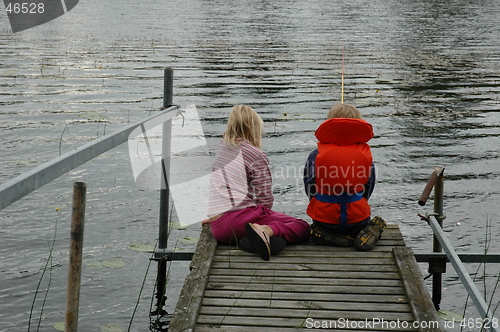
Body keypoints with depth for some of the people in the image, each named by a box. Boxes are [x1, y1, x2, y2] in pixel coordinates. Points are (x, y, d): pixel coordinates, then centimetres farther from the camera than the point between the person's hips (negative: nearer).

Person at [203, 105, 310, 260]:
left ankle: (252, 240, -11)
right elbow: (265, 199, -4)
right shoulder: (257, 155, -3)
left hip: (217, 227, 7)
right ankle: (266, 230, -28)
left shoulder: (222, 147, 17)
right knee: (303, 227, -1)